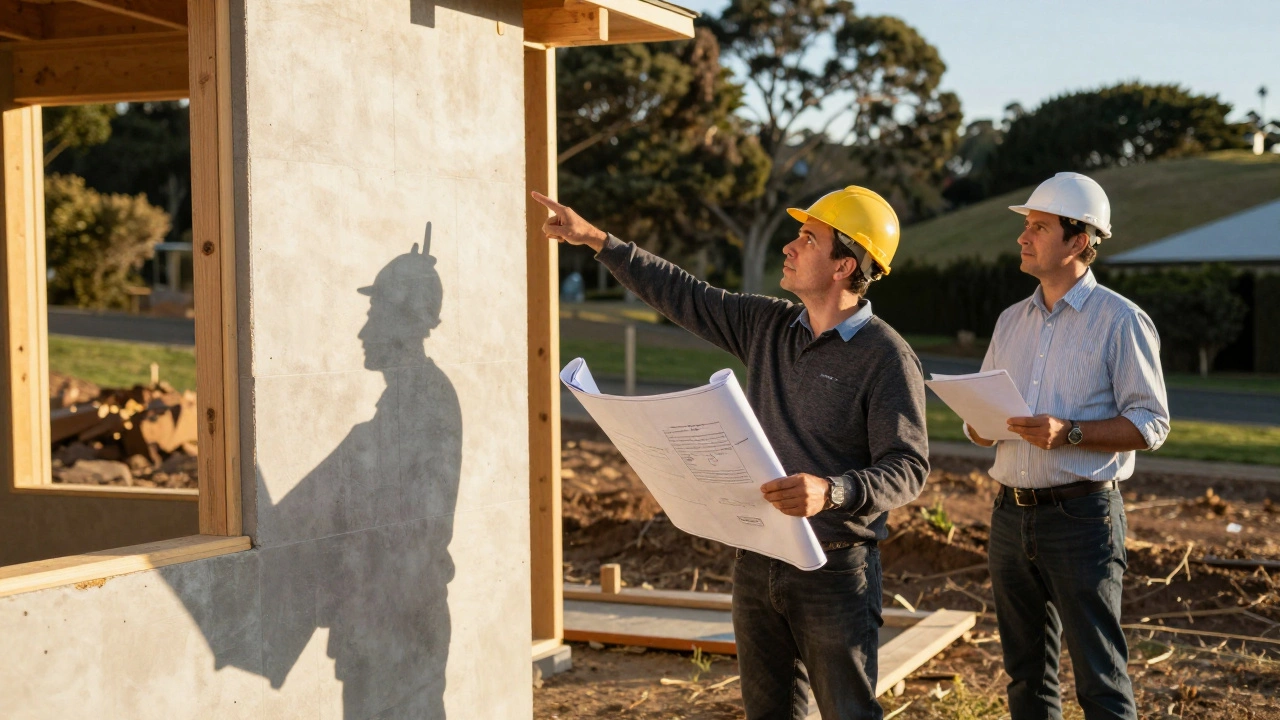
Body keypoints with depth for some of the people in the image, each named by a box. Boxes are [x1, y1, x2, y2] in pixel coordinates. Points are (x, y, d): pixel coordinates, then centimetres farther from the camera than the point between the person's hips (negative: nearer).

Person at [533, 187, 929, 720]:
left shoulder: (886, 357, -13)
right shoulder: (767, 326, 6)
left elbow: (908, 467, -17)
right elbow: (683, 296, 13)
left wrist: (832, 491, -34)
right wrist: (597, 240, 11)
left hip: (834, 570, -6)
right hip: (756, 562, 7)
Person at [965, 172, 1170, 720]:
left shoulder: (1120, 321, -5)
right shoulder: (1012, 321, 14)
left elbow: (1150, 424, -10)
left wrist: (1069, 433, -22)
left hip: (1081, 515, -6)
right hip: (1012, 512, 6)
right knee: (1026, 675, 14)